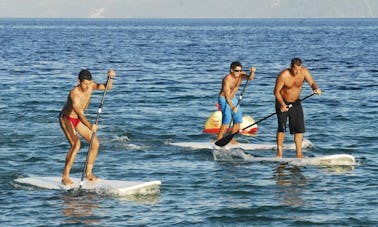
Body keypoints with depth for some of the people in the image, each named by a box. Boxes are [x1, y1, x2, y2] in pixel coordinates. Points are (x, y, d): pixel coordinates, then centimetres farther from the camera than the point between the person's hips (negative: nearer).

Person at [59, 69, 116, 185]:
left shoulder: (90, 86, -13)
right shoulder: (74, 94, -34)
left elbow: (107, 87, -13)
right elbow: (80, 114, -43)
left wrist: (110, 78, -35)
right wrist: (89, 126, -59)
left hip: (78, 119, 7)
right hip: (66, 119, -7)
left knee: (95, 143, -1)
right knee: (76, 144, -27)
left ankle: (88, 173, 12)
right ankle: (65, 177, -22)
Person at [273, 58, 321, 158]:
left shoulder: (304, 72, -13)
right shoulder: (283, 75, -24)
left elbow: (312, 83, -11)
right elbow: (276, 91, -19)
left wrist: (316, 88, -36)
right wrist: (282, 104, -32)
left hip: (296, 103, 4)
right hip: (282, 102, -4)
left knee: (299, 128, -2)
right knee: (282, 127, -14)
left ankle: (299, 153, 3)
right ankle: (279, 152, -8)